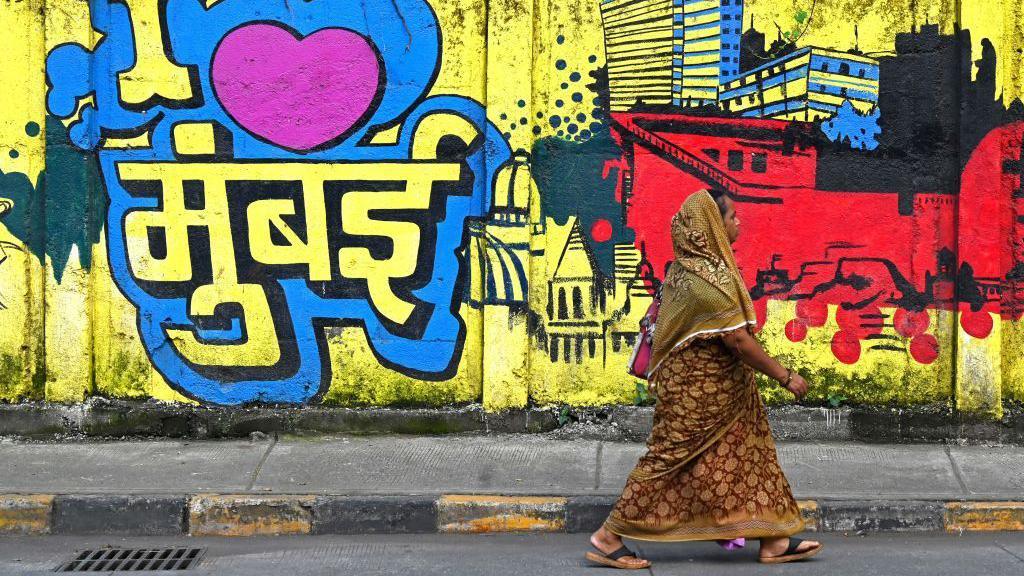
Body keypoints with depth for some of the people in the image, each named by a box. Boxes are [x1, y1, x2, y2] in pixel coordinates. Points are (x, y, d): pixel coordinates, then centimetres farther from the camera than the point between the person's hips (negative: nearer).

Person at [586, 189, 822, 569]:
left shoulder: (687, 267, 9)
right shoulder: (709, 276, -22)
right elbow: (737, 339, -24)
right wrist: (784, 376, -17)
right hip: (701, 390, -10)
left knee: (750, 452, 11)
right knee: (672, 458, -4)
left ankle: (773, 541, 15)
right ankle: (609, 538, 2)